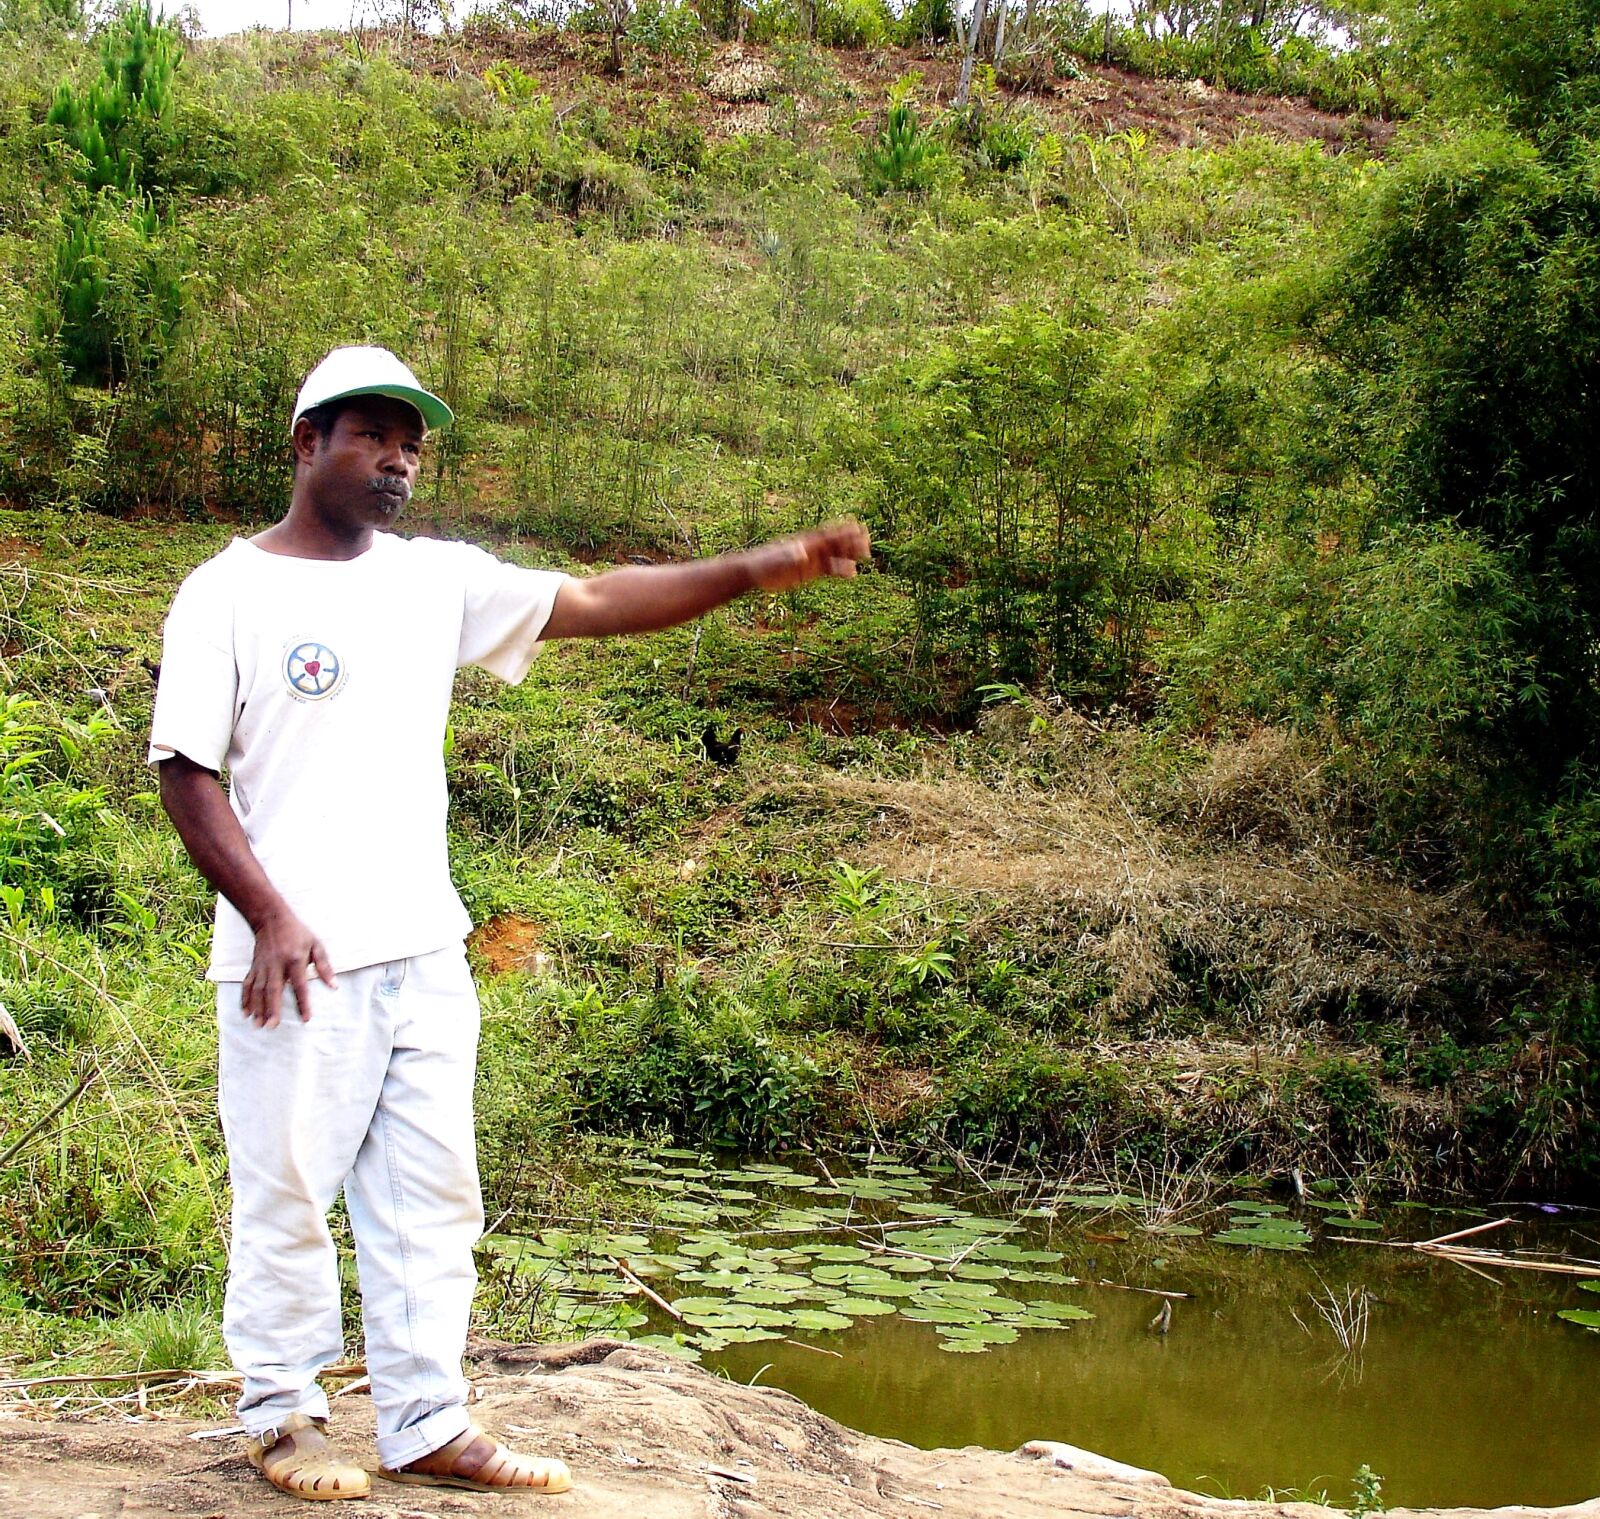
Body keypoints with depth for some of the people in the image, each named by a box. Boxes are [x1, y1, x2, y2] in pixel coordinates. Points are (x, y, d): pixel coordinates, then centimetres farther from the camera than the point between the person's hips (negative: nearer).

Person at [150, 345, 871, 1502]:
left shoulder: (435, 580, 10)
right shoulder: (231, 591, -3)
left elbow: (596, 603, 5)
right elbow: (184, 767, -7)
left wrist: (756, 571, -5)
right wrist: (269, 915, -16)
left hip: (425, 951, 5)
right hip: (295, 959, -5)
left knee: (431, 1196, 7)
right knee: (288, 1190, 3)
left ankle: (426, 1425, 16)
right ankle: (284, 1415, 19)